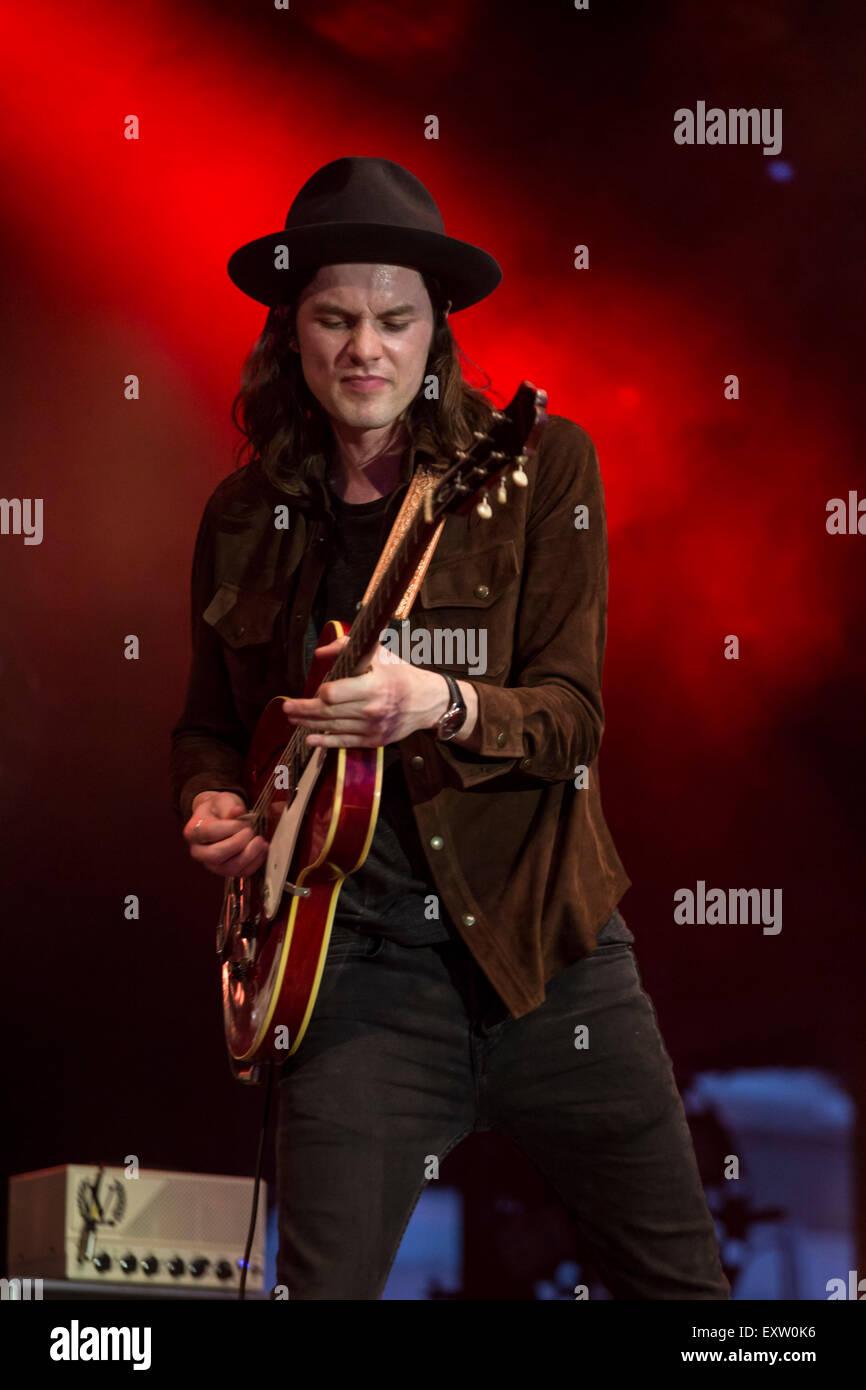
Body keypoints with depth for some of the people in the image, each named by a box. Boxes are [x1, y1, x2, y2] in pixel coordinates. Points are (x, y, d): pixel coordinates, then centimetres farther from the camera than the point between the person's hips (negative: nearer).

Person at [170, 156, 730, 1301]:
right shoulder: (243, 518, 8)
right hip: (356, 972, 1)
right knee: (322, 1289, -6)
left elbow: (572, 714, -8)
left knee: (683, 1280, 6)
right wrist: (211, 804, -2)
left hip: (545, 952, -1)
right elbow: (208, 725, 20)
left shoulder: (539, 465, -1)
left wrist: (444, 707, -28)